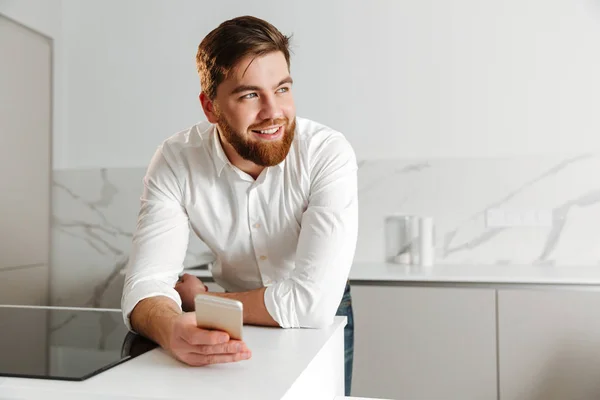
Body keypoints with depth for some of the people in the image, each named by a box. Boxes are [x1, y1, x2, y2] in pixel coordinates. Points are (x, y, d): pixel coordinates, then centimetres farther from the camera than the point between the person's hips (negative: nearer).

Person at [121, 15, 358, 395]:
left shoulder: (329, 154, -25)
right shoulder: (175, 161, -16)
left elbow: (312, 303, -30)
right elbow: (146, 282, -20)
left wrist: (199, 299, -17)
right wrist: (172, 329, -43)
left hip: (320, 319, -1)